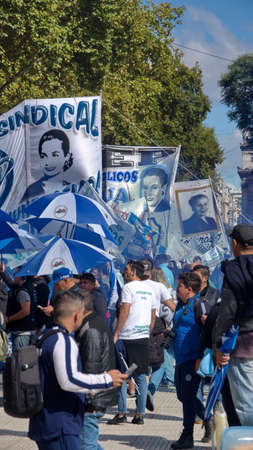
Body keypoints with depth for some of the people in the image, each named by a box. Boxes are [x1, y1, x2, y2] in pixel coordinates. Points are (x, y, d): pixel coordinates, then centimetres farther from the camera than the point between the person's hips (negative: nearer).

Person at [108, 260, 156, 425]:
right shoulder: (149, 289, 13)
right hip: (143, 337, 6)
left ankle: (122, 413, -2)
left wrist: (116, 334, -11)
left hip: (127, 337, -6)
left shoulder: (128, 287, -7)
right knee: (141, 377, 7)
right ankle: (140, 414, 7)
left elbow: (125, 311, -14)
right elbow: (153, 315, 16)